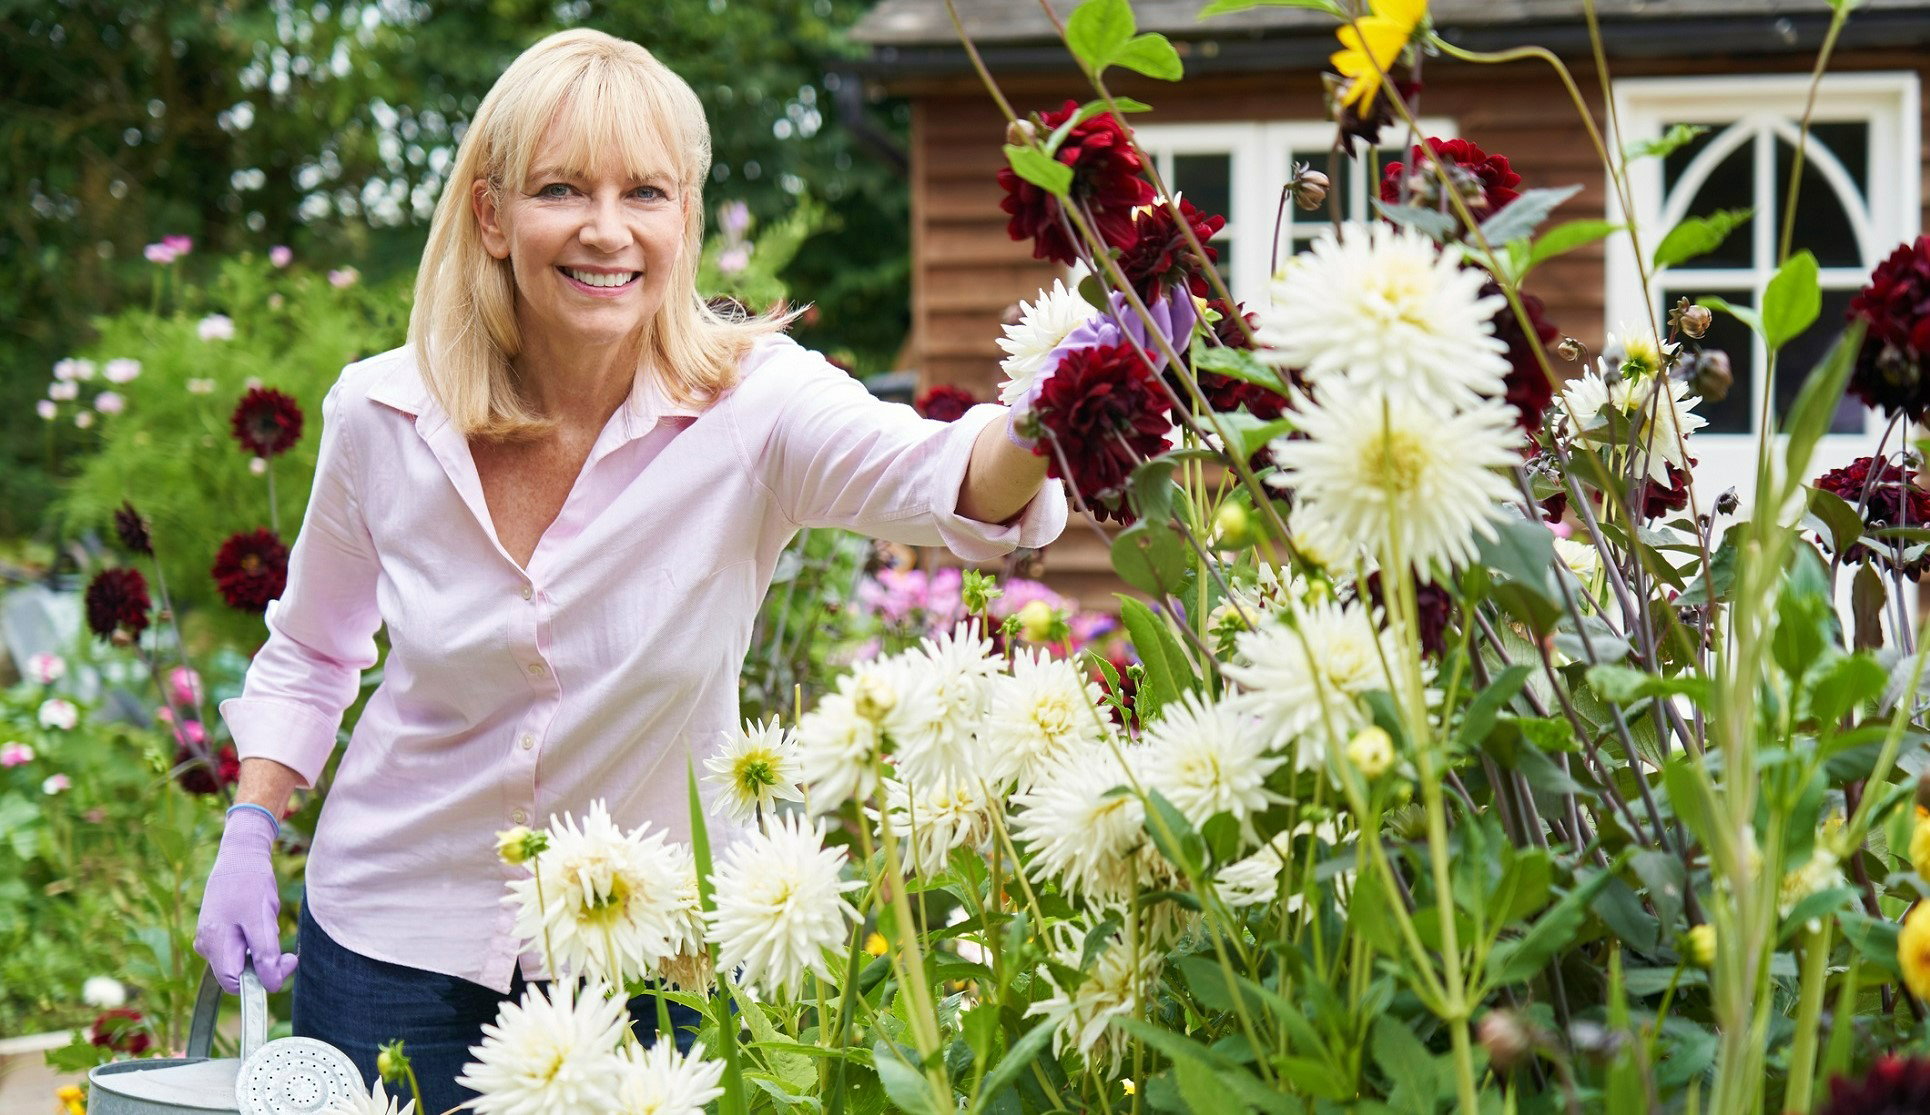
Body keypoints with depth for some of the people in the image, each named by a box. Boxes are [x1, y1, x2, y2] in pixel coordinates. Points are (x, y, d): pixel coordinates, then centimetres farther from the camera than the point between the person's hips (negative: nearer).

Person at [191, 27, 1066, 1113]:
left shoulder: (753, 405, -18)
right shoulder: (381, 415, -10)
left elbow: (949, 482, -39)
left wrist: (1038, 424, -60)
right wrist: (251, 832, -1)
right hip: (396, 933, 2)